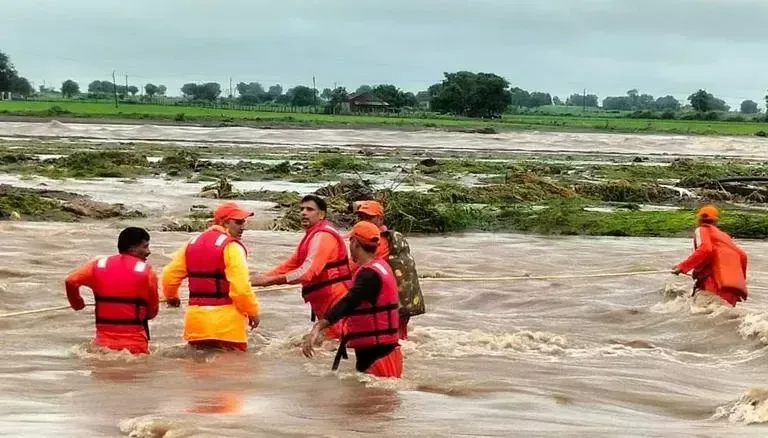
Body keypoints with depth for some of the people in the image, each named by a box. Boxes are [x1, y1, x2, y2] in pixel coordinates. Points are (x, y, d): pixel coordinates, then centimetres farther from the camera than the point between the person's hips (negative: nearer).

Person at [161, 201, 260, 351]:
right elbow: (241, 287, -21)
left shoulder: (193, 243, 11)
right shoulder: (231, 246, -12)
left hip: (197, 320, 7)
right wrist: (253, 312, -6)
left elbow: (170, 275, 12)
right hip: (227, 323, -7)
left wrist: (171, 297, 33)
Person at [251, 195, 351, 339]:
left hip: (336, 304, -11)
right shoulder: (312, 236, 18)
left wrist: (268, 280, -27)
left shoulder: (323, 236, -17)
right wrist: (262, 278, 3)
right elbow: (290, 264, 17)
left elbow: (307, 271, -28)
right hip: (328, 304, 11)